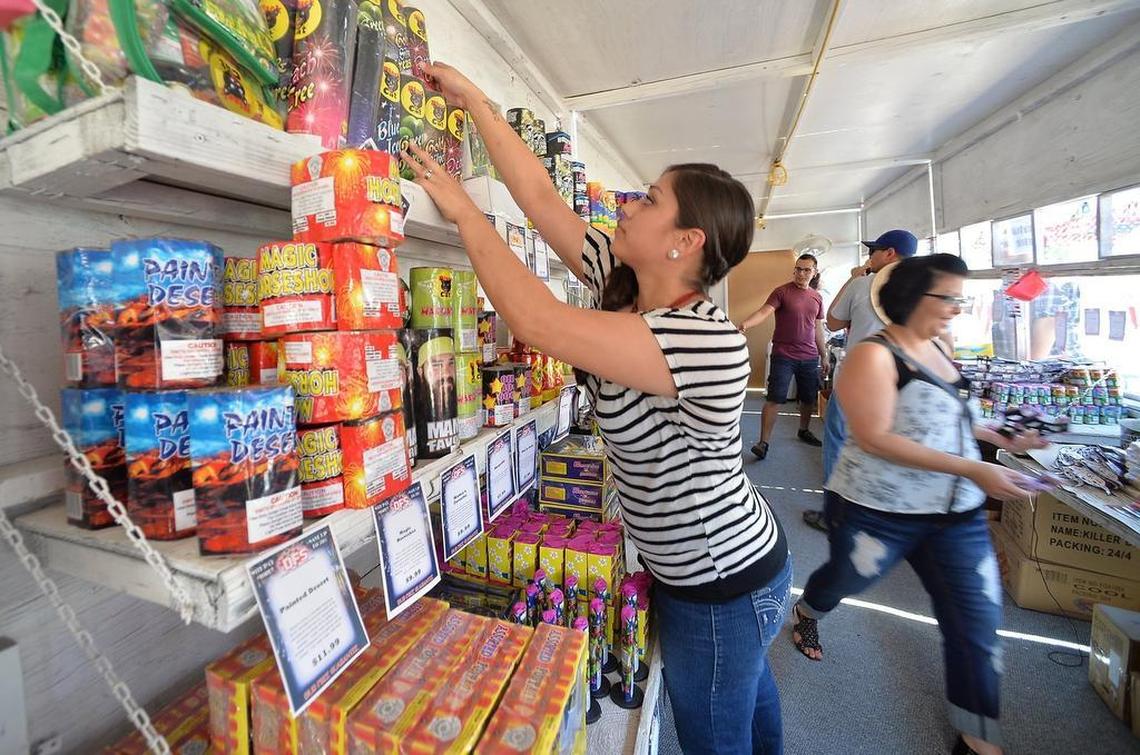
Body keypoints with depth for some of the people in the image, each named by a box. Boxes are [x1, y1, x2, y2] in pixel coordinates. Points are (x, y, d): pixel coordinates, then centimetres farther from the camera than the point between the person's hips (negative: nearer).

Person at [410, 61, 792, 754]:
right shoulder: (626, 282, -8)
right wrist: (474, 99, -1)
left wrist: (465, 212, -26)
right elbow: (541, 197, -7)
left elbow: (536, 321, -40)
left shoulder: (707, 340, -34)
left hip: (723, 585, -8)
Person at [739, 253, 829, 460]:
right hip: (783, 356, -5)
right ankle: (764, 442, -2)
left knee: (809, 398, 15)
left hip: (810, 358, 5)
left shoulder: (817, 297, 12)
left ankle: (804, 430, 37)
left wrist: (824, 355, 19)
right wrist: (744, 325, -39)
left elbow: (818, 328, 18)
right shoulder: (782, 292, -5)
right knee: (775, 399, -8)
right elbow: (764, 312, -20)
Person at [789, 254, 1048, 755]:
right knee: (843, 580, 19)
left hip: (957, 516, 7)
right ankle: (805, 615, 53)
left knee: (977, 624, 9)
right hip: (877, 513, -6)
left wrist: (1000, 439, 11)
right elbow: (875, 438, -26)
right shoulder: (873, 356, -19)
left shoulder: (935, 349, 7)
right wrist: (972, 469, -26)